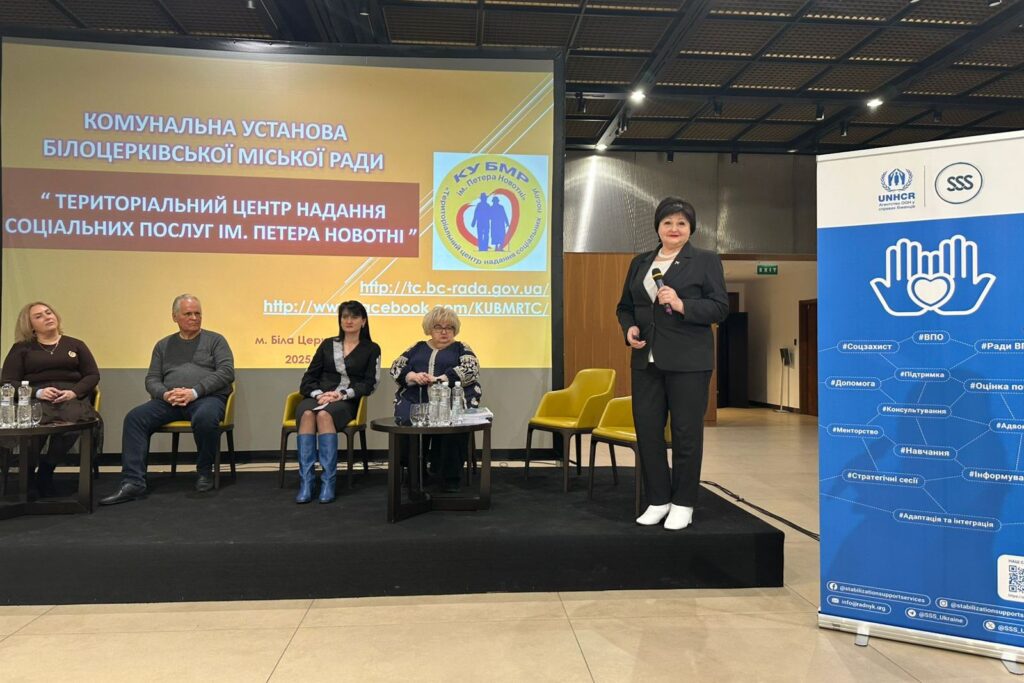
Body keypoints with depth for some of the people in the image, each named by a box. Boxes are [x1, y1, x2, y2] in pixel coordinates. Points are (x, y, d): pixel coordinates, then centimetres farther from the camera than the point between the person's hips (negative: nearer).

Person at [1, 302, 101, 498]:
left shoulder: (75, 345, 22)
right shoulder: (21, 348, 19)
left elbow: (93, 375, 13)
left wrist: (74, 392, -8)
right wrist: (36, 392, -11)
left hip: (72, 397, 0)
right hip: (35, 400, 0)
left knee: (73, 418, -38)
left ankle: (45, 472, -21)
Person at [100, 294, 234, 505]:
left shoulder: (215, 340, 11)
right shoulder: (163, 345, 22)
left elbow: (226, 371, -3)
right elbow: (152, 379, 15)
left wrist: (195, 392, -15)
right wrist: (165, 394, -10)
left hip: (207, 397, -4)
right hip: (169, 400, 4)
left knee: (205, 418, -38)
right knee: (135, 417, -22)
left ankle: (205, 472, -13)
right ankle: (133, 482, -24)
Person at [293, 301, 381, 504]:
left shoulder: (371, 349, 13)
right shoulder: (327, 344, 22)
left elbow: (369, 383, 2)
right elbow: (309, 377, 15)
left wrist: (342, 394, -13)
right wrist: (318, 394, -7)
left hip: (347, 402, -2)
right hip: (319, 397, 3)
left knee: (324, 414, -37)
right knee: (307, 413, -34)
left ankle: (328, 482, -38)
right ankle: (305, 482, -38)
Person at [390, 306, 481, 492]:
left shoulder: (461, 348, 16)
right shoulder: (417, 347, 24)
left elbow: (470, 369, -3)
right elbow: (396, 367, 14)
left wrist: (440, 378, -15)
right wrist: (412, 376, -8)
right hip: (415, 400, 2)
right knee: (407, 420, -30)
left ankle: (451, 476, -18)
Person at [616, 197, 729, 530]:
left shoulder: (706, 260, 1)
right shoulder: (640, 262, 15)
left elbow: (720, 308, -6)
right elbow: (625, 306, 18)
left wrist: (682, 305, -19)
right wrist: (629, 328, -2)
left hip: (688, 361, -4)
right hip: (646, 360, 5)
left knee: (686, 432, 3)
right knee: (646, 430, 6)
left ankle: (683, 503, 17)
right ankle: (658, 500, 20)